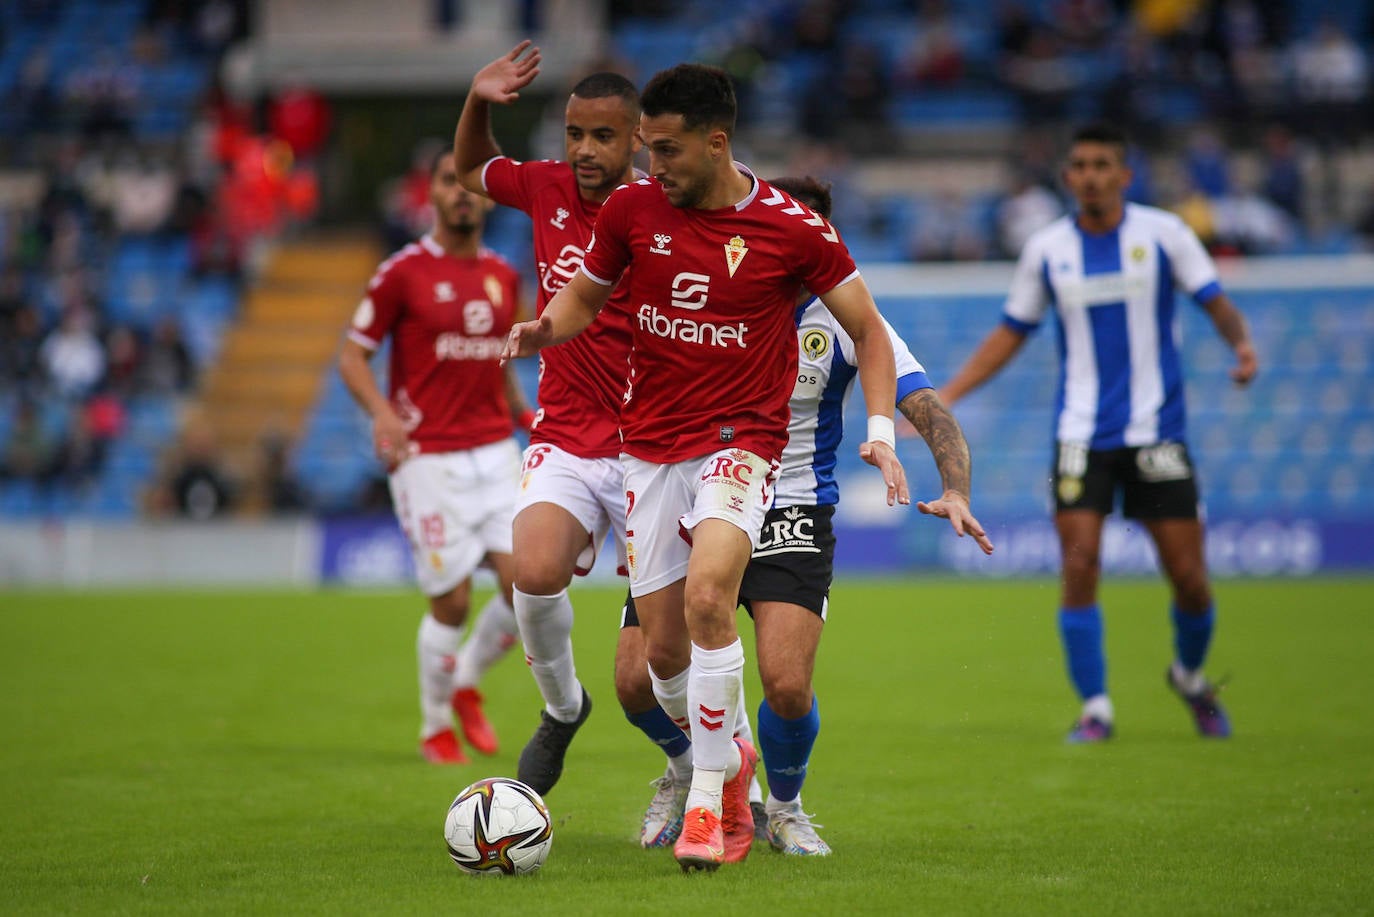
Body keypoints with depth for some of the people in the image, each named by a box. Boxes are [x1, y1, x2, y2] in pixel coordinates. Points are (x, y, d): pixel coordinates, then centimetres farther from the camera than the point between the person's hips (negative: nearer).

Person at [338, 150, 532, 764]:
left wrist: (524, 414, 11)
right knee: (452, 601, -4)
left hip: (496, 452, 5)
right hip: (429, 457, -5)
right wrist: (381, 411, -21)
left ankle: (467, 681, 20)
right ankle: (435, 726, 18)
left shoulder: (504, 277, 11)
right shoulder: (403, 272, -5)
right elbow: (352, 354, -4)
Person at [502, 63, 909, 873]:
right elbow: (586, 294, 16)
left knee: (707, 594, -28)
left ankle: (710, 795, -16)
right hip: (650, 446, 4)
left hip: (741, 440, -4)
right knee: (662, 649, 2)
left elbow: (868, 328, 2)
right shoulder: (633, 209, 0)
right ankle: (728, 757, 33)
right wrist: (546, 330, -7)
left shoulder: (792, 229, -8)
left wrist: (879, 429, -10)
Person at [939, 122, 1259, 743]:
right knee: (1079, 564, -13)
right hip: (1081, 432, 1)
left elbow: (1216, 303, 1)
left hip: (1156, 430, -1)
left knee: (1187, 575, -2)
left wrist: (1241, 342, -21)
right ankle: (1094, 708, -2)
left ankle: (1190, 674, 28)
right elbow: (1011, 332, 15)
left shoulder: (1163, 233, 0)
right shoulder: (1046, 249, 5)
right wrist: (944, 397, 8)